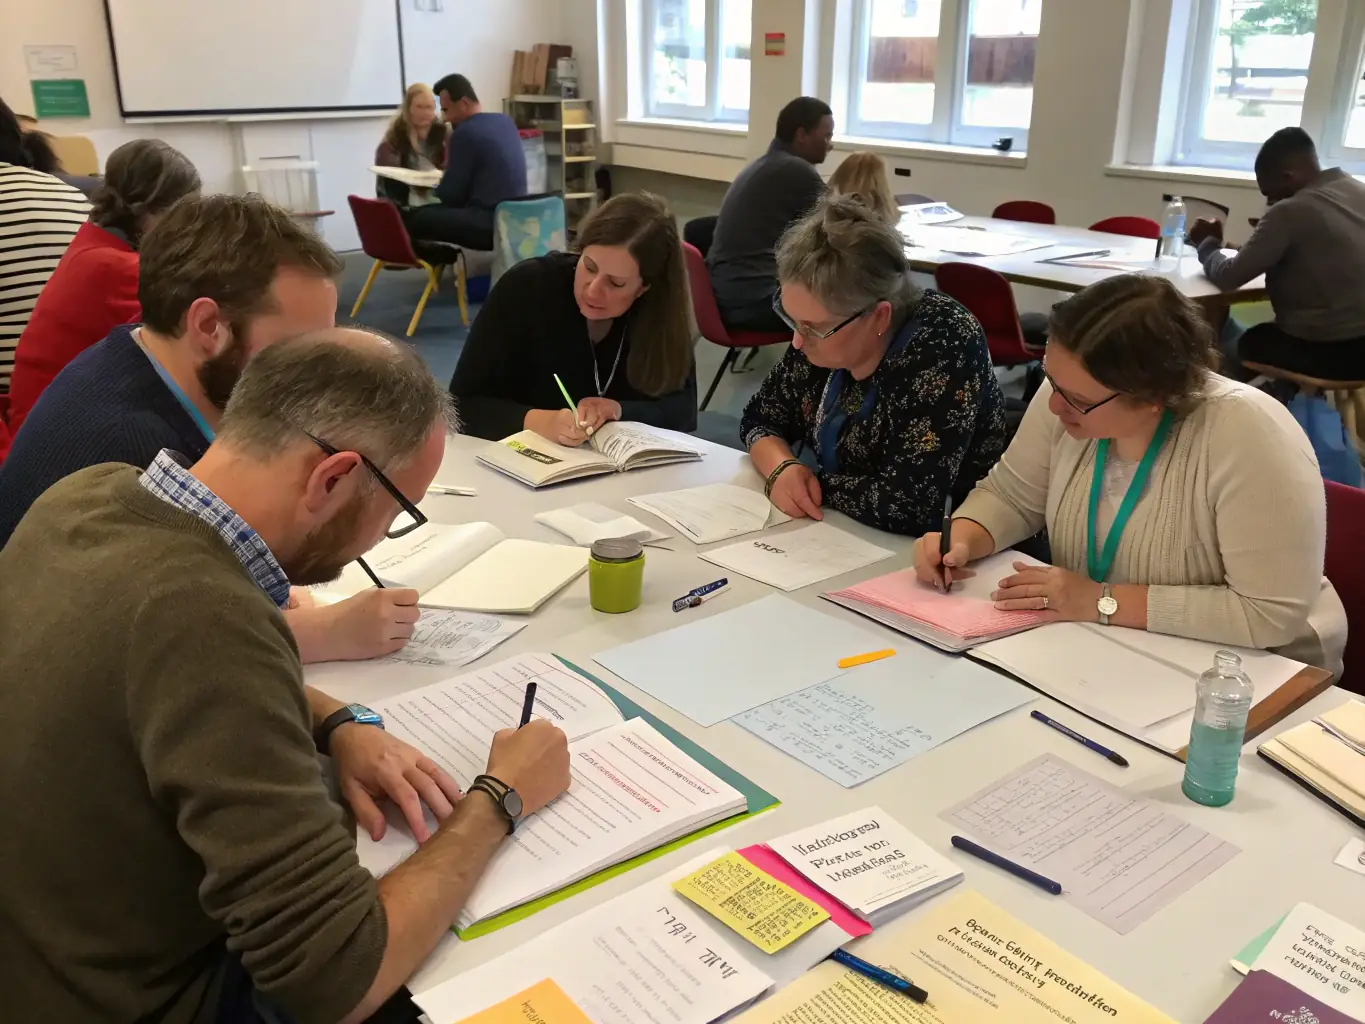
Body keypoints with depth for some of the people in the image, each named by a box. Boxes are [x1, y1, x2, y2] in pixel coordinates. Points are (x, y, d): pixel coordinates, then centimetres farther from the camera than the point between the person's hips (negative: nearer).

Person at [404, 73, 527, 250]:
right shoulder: (506, 121, 12)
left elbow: (450, 194, -8)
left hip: (489, 223, -10)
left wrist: (433, 185, 12)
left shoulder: (465, 132, -14)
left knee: (414, 218, -9)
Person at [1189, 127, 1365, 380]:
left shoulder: (1290, 211, -17)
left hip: (1325, 352, -7)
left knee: (1250, 342, 21)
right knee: (1266, 334, 28)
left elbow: (1228, 277, -10)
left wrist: (1208, 243, 7)